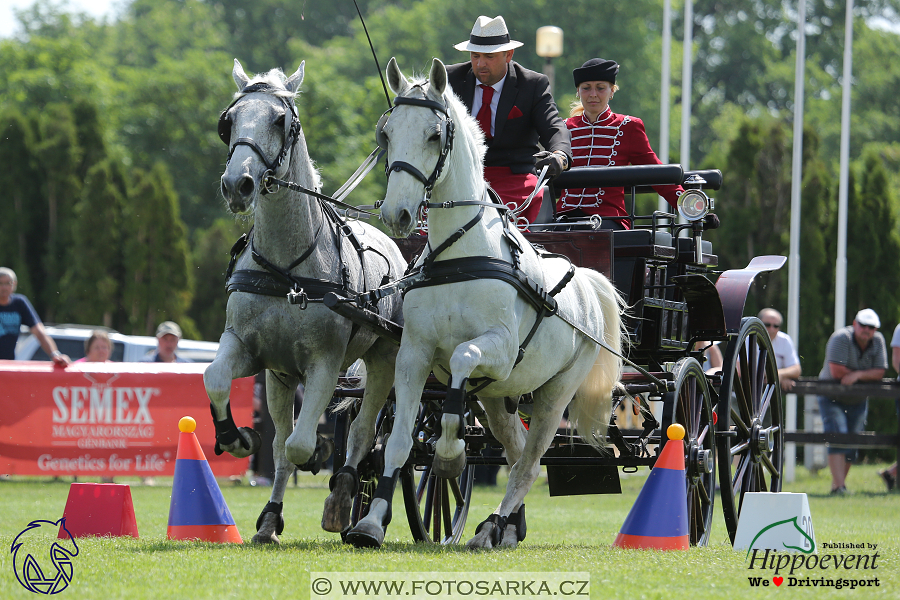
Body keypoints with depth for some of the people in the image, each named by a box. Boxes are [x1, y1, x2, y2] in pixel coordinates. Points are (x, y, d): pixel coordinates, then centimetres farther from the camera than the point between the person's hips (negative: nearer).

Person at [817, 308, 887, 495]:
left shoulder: (878, 341, -3)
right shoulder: (841, 338, -19)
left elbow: (879, 372, -8)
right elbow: (836, 371, -26)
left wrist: (857, 375, -27)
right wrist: (866, 374, -13)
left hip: (858, 401, 5)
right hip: (832, 398, -5)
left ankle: (838, 483, 21)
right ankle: (838, 486, -26)